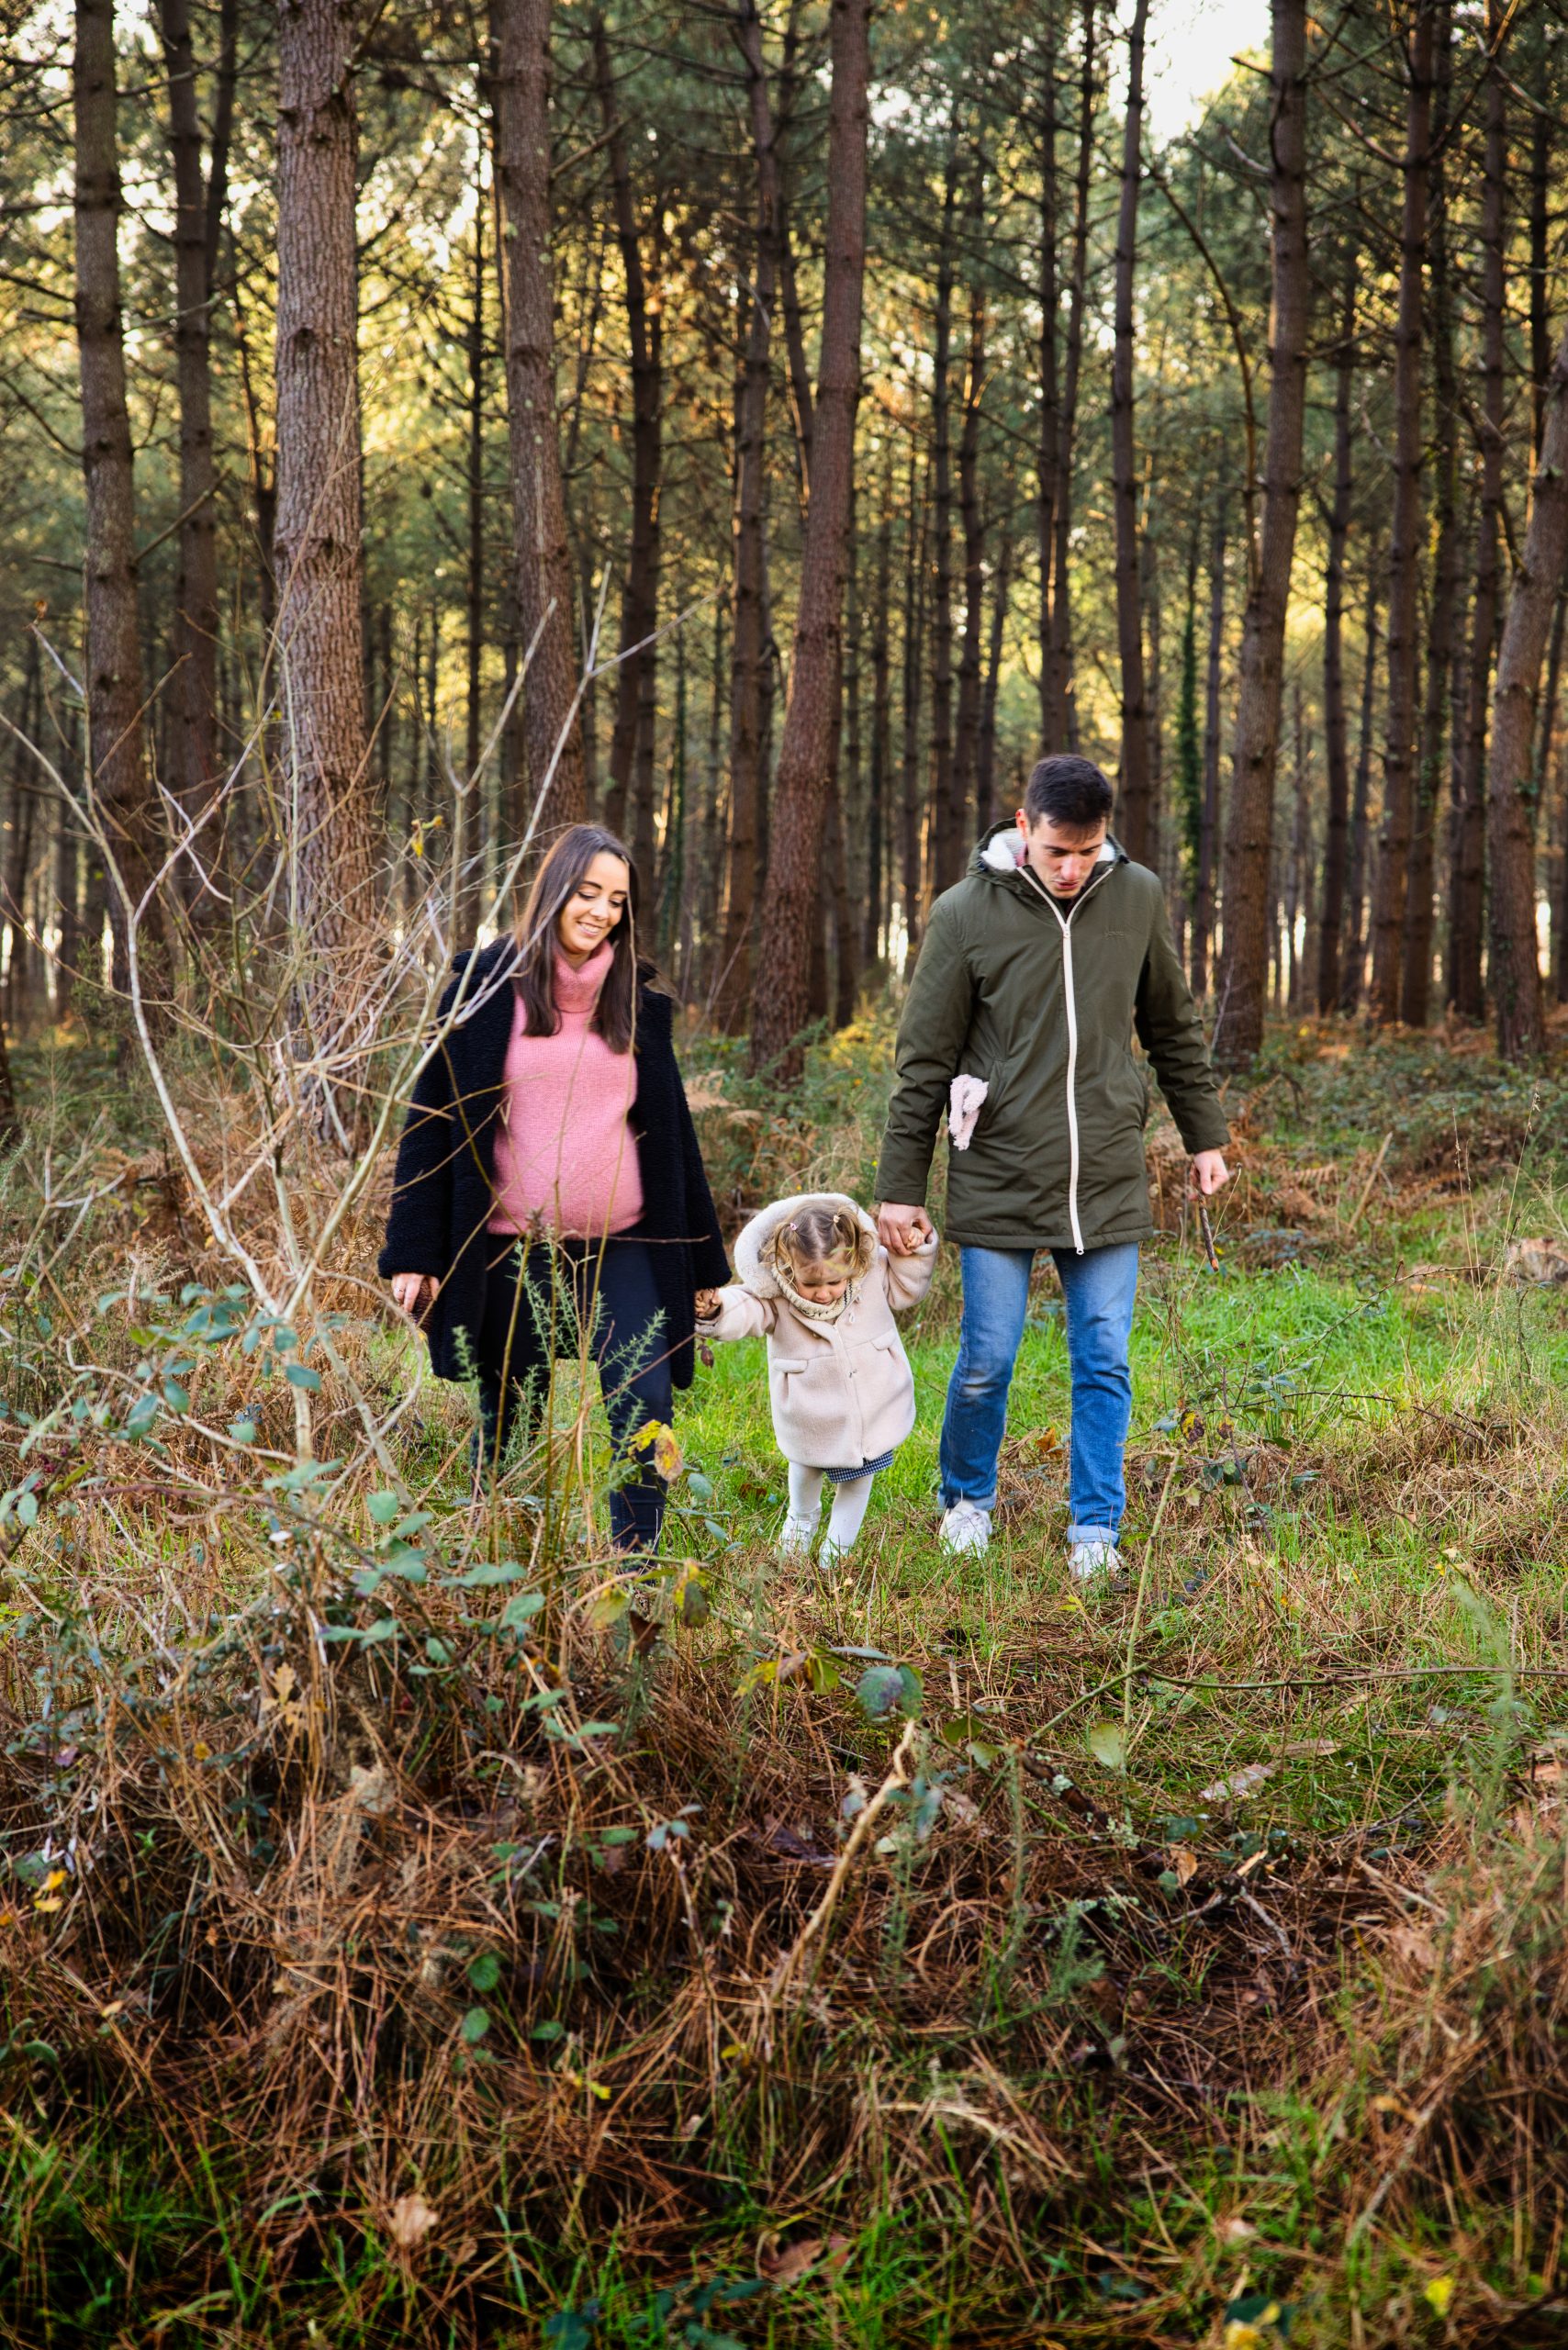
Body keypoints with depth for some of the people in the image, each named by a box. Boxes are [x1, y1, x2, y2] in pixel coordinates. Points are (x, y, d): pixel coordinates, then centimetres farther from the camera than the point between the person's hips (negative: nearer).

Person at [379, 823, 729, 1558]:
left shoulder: (637, 1001, 10)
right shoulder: (487, 988, 0)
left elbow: (669, 1128, 14)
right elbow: (433, 1119, 0)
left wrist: (698, 1261, 11)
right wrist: (414, 1252, -6)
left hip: (621, 1246, 2)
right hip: (512, 1248, -2)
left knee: (646, 1410, -8)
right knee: (510, 1424, 7)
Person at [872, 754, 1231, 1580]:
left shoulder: (1137, 897, 2)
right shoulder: (967, 913, -7)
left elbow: (1173, 1028, 16)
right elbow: (925, 1063, -2)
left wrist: (1205, 1136, 17)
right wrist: (900, 1189, -2)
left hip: (1108, 1185, 2)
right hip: (998, 1182, -2)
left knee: (1104, 1364, 4)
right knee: (986, 1362, 3)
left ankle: (1095, 1528, 16)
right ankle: (967, 1499, 27)